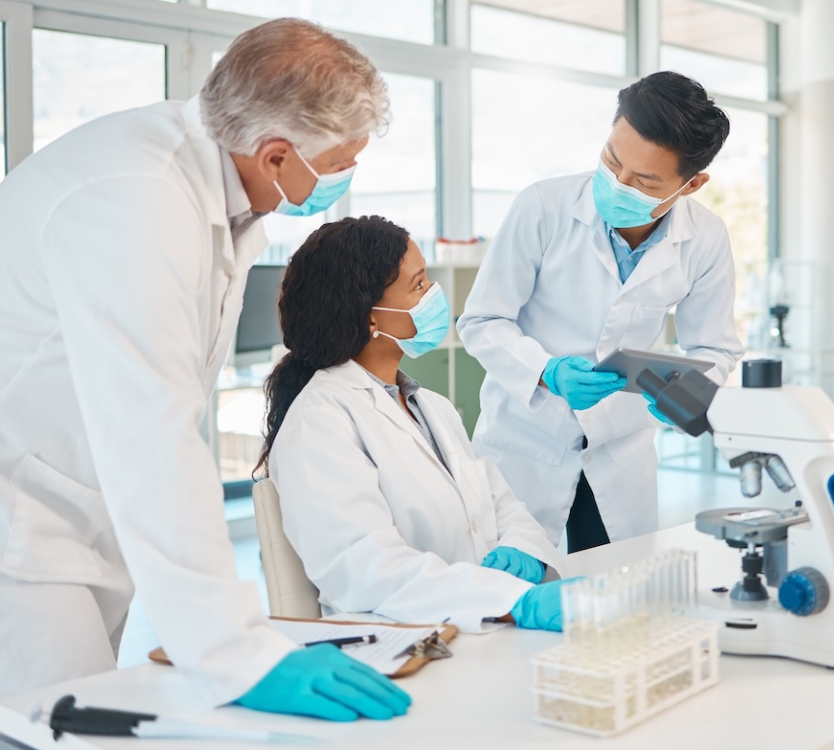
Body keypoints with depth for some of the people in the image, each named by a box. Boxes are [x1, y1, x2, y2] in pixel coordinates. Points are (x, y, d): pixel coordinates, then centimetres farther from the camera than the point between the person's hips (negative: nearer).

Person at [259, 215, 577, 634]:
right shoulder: (319, 420, -10)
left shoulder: (432, 407, 19)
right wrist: (520, 601, -32)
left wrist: (521, 552, -8)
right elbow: (364, 568, -22)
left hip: (486, 636, 8)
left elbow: (503, 506, 17)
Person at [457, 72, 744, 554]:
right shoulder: (545, 208, -18)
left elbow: (714, 349, 3)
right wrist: (548, 373, -29)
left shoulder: (706, 241, -10)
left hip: (622, 452, 3)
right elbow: (482, 322, -12)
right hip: (526, 439, -2)